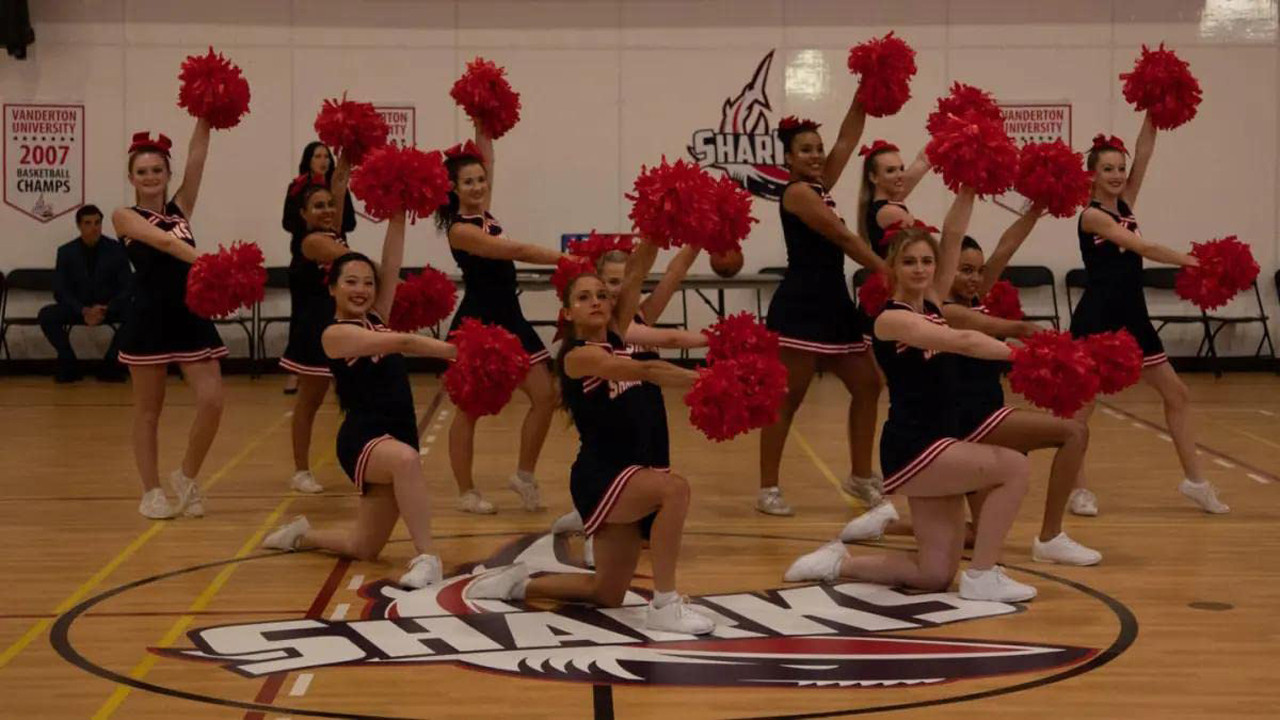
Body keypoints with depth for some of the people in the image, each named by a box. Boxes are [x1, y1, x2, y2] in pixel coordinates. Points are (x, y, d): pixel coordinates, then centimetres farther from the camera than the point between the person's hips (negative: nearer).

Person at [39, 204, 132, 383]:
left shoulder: (116, 249, -6)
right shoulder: (66, 252, -3)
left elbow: (127, 287, -7)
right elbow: (60, 291, -6)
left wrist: (106, 310, -24)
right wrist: (83, 311, -23)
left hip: (110, 308, -1)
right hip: (77, 308, 1)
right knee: (46, 315, -26)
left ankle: (110, 364, -13)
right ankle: (68, 363, -8)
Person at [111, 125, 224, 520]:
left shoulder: (180, 207, 12)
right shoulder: (125, 217, -1)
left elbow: (197, 157, 0)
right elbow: (163, 240, -20)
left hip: (191, 316, 4)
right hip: (150, 320, -4)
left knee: (212, 402, -5)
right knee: (148, 410, 6)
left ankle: (186, 478, 16)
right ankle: (152, 491, 18)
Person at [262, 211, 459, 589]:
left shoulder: (375, 319, 14)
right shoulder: (335, 334, -7)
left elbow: (391, 265, 4)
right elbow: (402, 342, -19)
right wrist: (456, 351, -26)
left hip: (397, 438, 8)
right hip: (363, 437, -8)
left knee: (363, 548, 10)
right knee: (406, 460, -43)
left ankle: (302, 534, 37)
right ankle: (426, 558, -39)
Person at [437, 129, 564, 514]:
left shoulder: (484, 212, 7)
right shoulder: (460, 229, -16)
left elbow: (484, 158, 11)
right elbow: (516, 251, -24)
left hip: (509, 318, 8)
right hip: (476, 323, -8)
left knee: (545, 397, 3)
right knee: (469, 408, 3)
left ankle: (524, 474, 17)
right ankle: (466, 492, 14)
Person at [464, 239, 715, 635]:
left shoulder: (616, 336, 10)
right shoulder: (578, 356, -11)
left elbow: (636, 273, 0)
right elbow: (645, 371, -27)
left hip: (639, 474, 8)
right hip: (601, 476, -8)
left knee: (608, 595, 10)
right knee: (675, 489, -35)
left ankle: (520, 583, 30)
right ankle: (663, 605, -27)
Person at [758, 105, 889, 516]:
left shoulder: (821, 185, 14)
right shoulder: (798, 193, -10)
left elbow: (848, 138, 12)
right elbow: (844, 238, -15)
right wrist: (888, 272, -15)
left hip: (833, 303, 9)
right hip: (800, 308, -9)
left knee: (867, 385, 11)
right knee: (787, 399, -4)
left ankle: (860, 477, 21)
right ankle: (768, 489, 2)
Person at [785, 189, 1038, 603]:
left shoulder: (931, 304, 12)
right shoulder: (892, 319, -10)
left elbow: (953, 237, 5)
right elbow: (962, 342, -24)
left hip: (936, 447, 8)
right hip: (911, 450, -8)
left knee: (935, 576, 6)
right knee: (1015, 468, -19)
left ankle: (837, 563, 20)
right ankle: (981, 576, -11)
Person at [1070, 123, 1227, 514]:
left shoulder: (1125, 204, 10)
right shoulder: (1092, 215, -11)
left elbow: (1144, 154, -1)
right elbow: (1142, 247, -21)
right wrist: (1193, 261, -25)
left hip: (1132, 316, 8)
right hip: (1097, 318, -8)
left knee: (1177, 394, 9)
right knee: (1082, 403, -1)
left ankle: (1194, 480, 16)